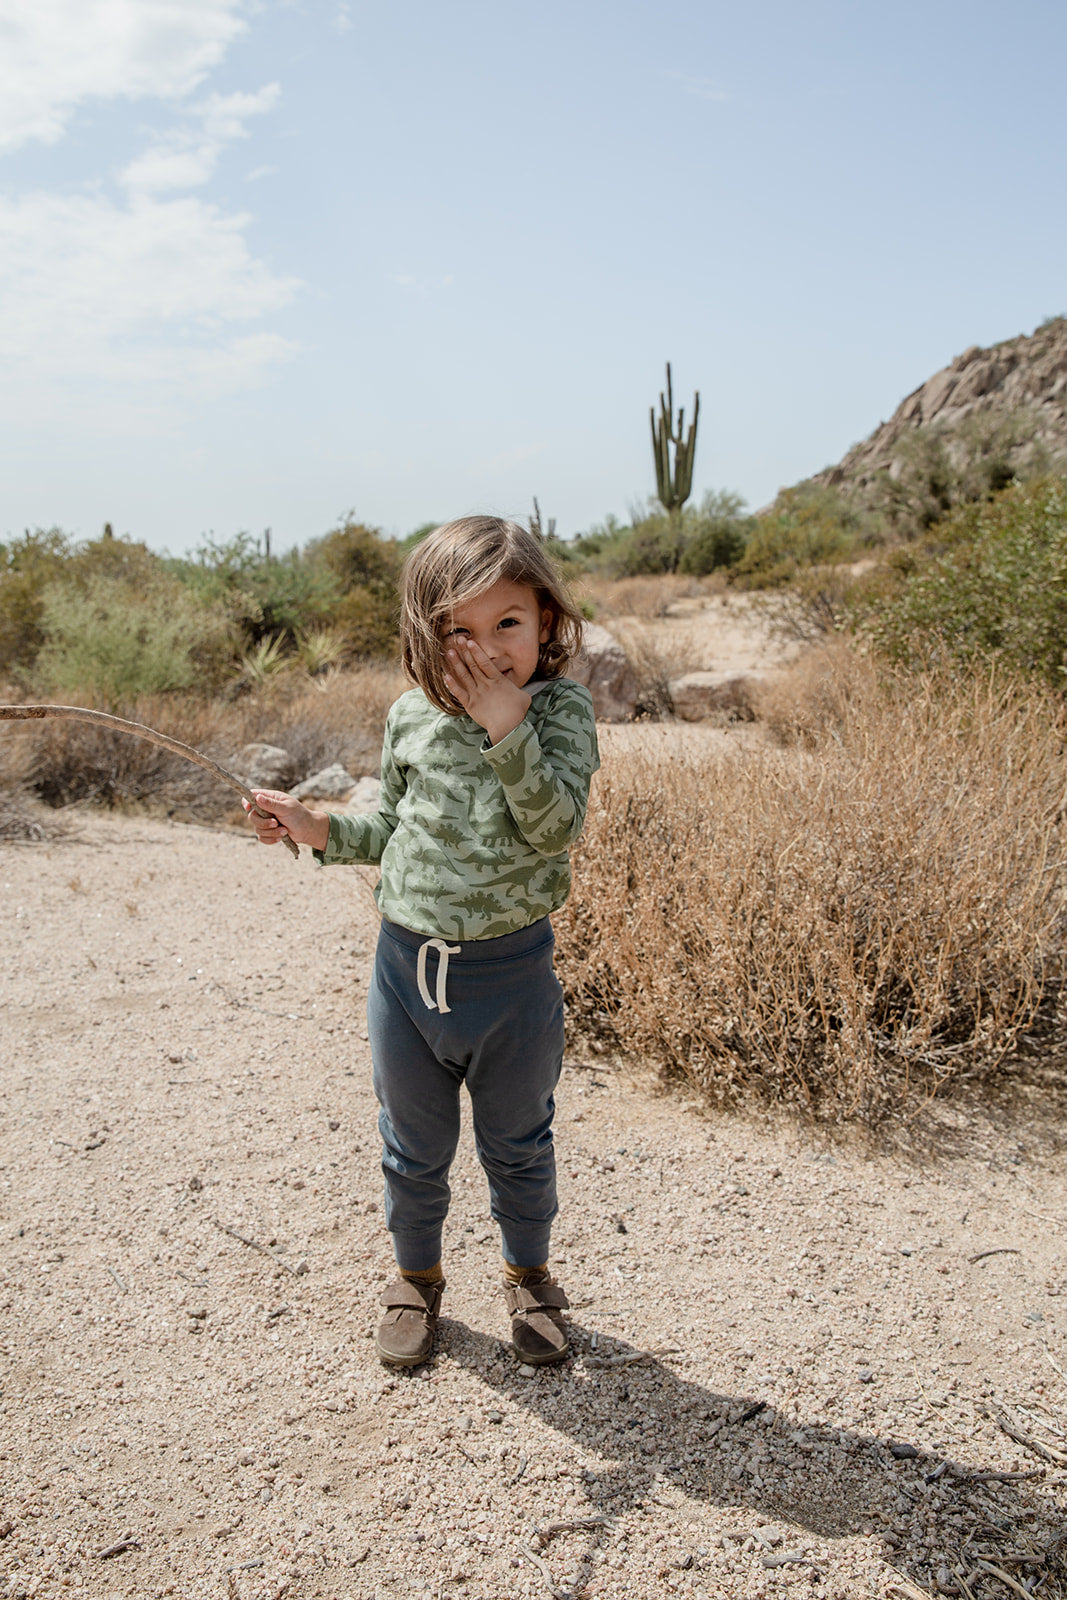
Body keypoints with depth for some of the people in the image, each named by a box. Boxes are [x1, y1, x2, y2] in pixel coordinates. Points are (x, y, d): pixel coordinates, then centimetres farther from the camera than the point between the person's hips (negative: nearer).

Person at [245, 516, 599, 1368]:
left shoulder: (561, 710, -10)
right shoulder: (413, 717, -1)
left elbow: (557, 827, -24)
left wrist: (508, 728, -29)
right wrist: (324, 830, -3)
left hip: (511, 972, -2)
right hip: (408, 962, 3)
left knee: (518, 1146, 18)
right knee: (414, 1146, 19)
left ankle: (529, 1275, 43)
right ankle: (417, 1276, 44)